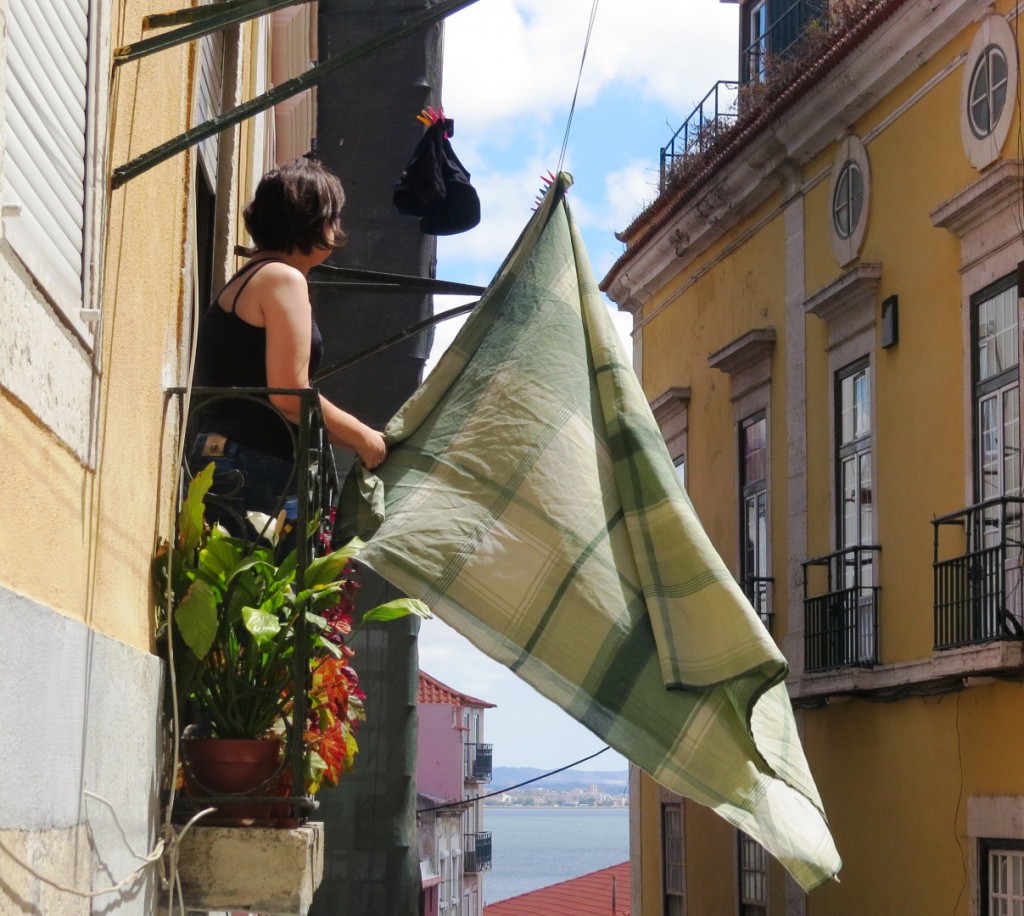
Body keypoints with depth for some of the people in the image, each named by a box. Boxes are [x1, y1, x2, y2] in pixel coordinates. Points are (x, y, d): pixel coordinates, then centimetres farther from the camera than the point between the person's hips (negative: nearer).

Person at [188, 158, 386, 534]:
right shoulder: (283, 278, -6)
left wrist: (353, 438, 24)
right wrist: (361, 436, 0)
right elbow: (291, 397, -14)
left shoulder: (243, 281, 24)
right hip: (255, 473, -10)